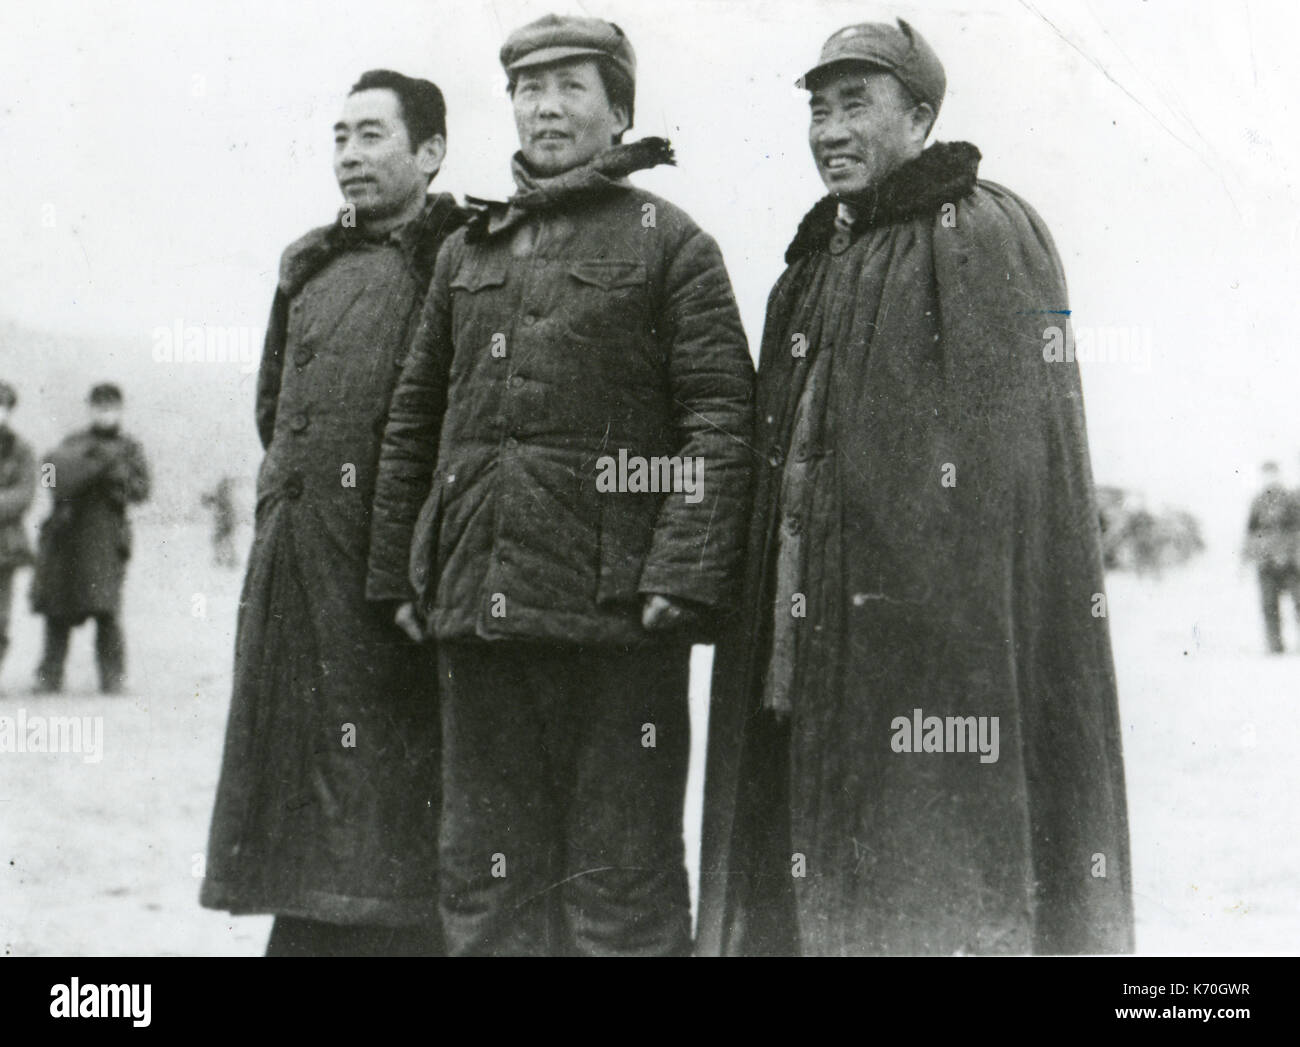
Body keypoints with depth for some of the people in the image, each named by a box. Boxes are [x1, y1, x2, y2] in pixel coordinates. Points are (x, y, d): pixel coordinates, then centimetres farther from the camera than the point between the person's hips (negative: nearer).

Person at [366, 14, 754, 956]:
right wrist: (400, 577, 13)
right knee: (486, 871, 11)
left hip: (618, 609, -5)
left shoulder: (670, 243, 1)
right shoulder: (466, 252, 16)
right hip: (479, 607, 5)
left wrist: (681, 578, -15)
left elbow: (721, 421, -6)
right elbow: (413, 424, 19)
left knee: (622, 876, 2)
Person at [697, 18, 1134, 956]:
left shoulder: (985, 233, -5)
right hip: (810, 627, 8)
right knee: (811, 878, 11)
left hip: (930, 628, -8)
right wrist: (767, 609, 14)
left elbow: (1010, 449, -13)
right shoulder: (815, 260, 20)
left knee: (936, 895, -4)